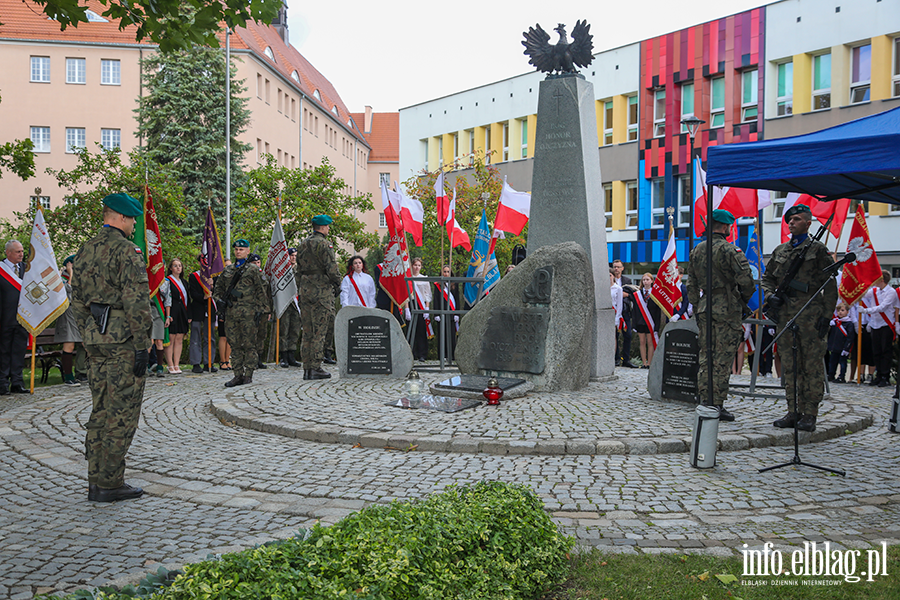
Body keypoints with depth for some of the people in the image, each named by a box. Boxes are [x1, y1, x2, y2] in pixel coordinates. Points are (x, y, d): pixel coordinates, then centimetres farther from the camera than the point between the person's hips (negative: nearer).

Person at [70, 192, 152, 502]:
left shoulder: (85, 250, 15)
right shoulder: (126, 250, -12)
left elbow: (77, 299, 18)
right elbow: (136, 302, -18)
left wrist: (89, 337, 22)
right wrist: (141, 347, -15)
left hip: (95, 339, 9)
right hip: (123, 340, -9)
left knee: (100, 411, 14)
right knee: (122, 413, -2)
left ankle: (96, 481, 19)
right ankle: (110, 483, 2)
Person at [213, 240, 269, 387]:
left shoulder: (253, 270, 1)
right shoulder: (228, 270, 16)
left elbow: (262, 290, -2)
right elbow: (218, 287, 27)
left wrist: (260, 309, -8)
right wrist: (219, 298, 9)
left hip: (248, 312, -5)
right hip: (232, 311, 6)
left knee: (249, 344, -4)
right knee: (235, 345, 6)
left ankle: (248, 375, 2)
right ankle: (238, 375, 11)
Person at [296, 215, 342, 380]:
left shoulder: (303, 244, 15)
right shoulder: (322, 244, -11)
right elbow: (331, 266, -14)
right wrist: (338, 282, 1)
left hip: (305, 290, 8)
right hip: (321, 290, -8)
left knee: (307, 331, 10)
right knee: (319, 330, -4)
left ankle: (307, 367, 13)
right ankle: (315, 368, -4)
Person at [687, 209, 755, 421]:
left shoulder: (696, 250, 10)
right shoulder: (729, 250, -10)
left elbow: (691, 283, 14)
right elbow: (746, 280, -16)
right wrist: (744, 299, 3)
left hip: (704, 309, 6)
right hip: (727, 310, -6)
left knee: (706, 358, 11)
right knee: (722, 359, -2)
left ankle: (704, 403, 14)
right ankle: (717, 405, 0)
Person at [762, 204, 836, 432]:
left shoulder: (818, 249, 1)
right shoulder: (779, 251, 15)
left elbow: (830, 285, -2)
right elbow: (767, 277, 22)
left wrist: (826, 315, -9)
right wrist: (770, 295, 1)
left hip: (810, 313, -5)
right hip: (784, 312, 5)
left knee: (812, 365, -3)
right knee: (789, 365, 7)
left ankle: (809, 414, 2)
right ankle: (793, 412, 13)